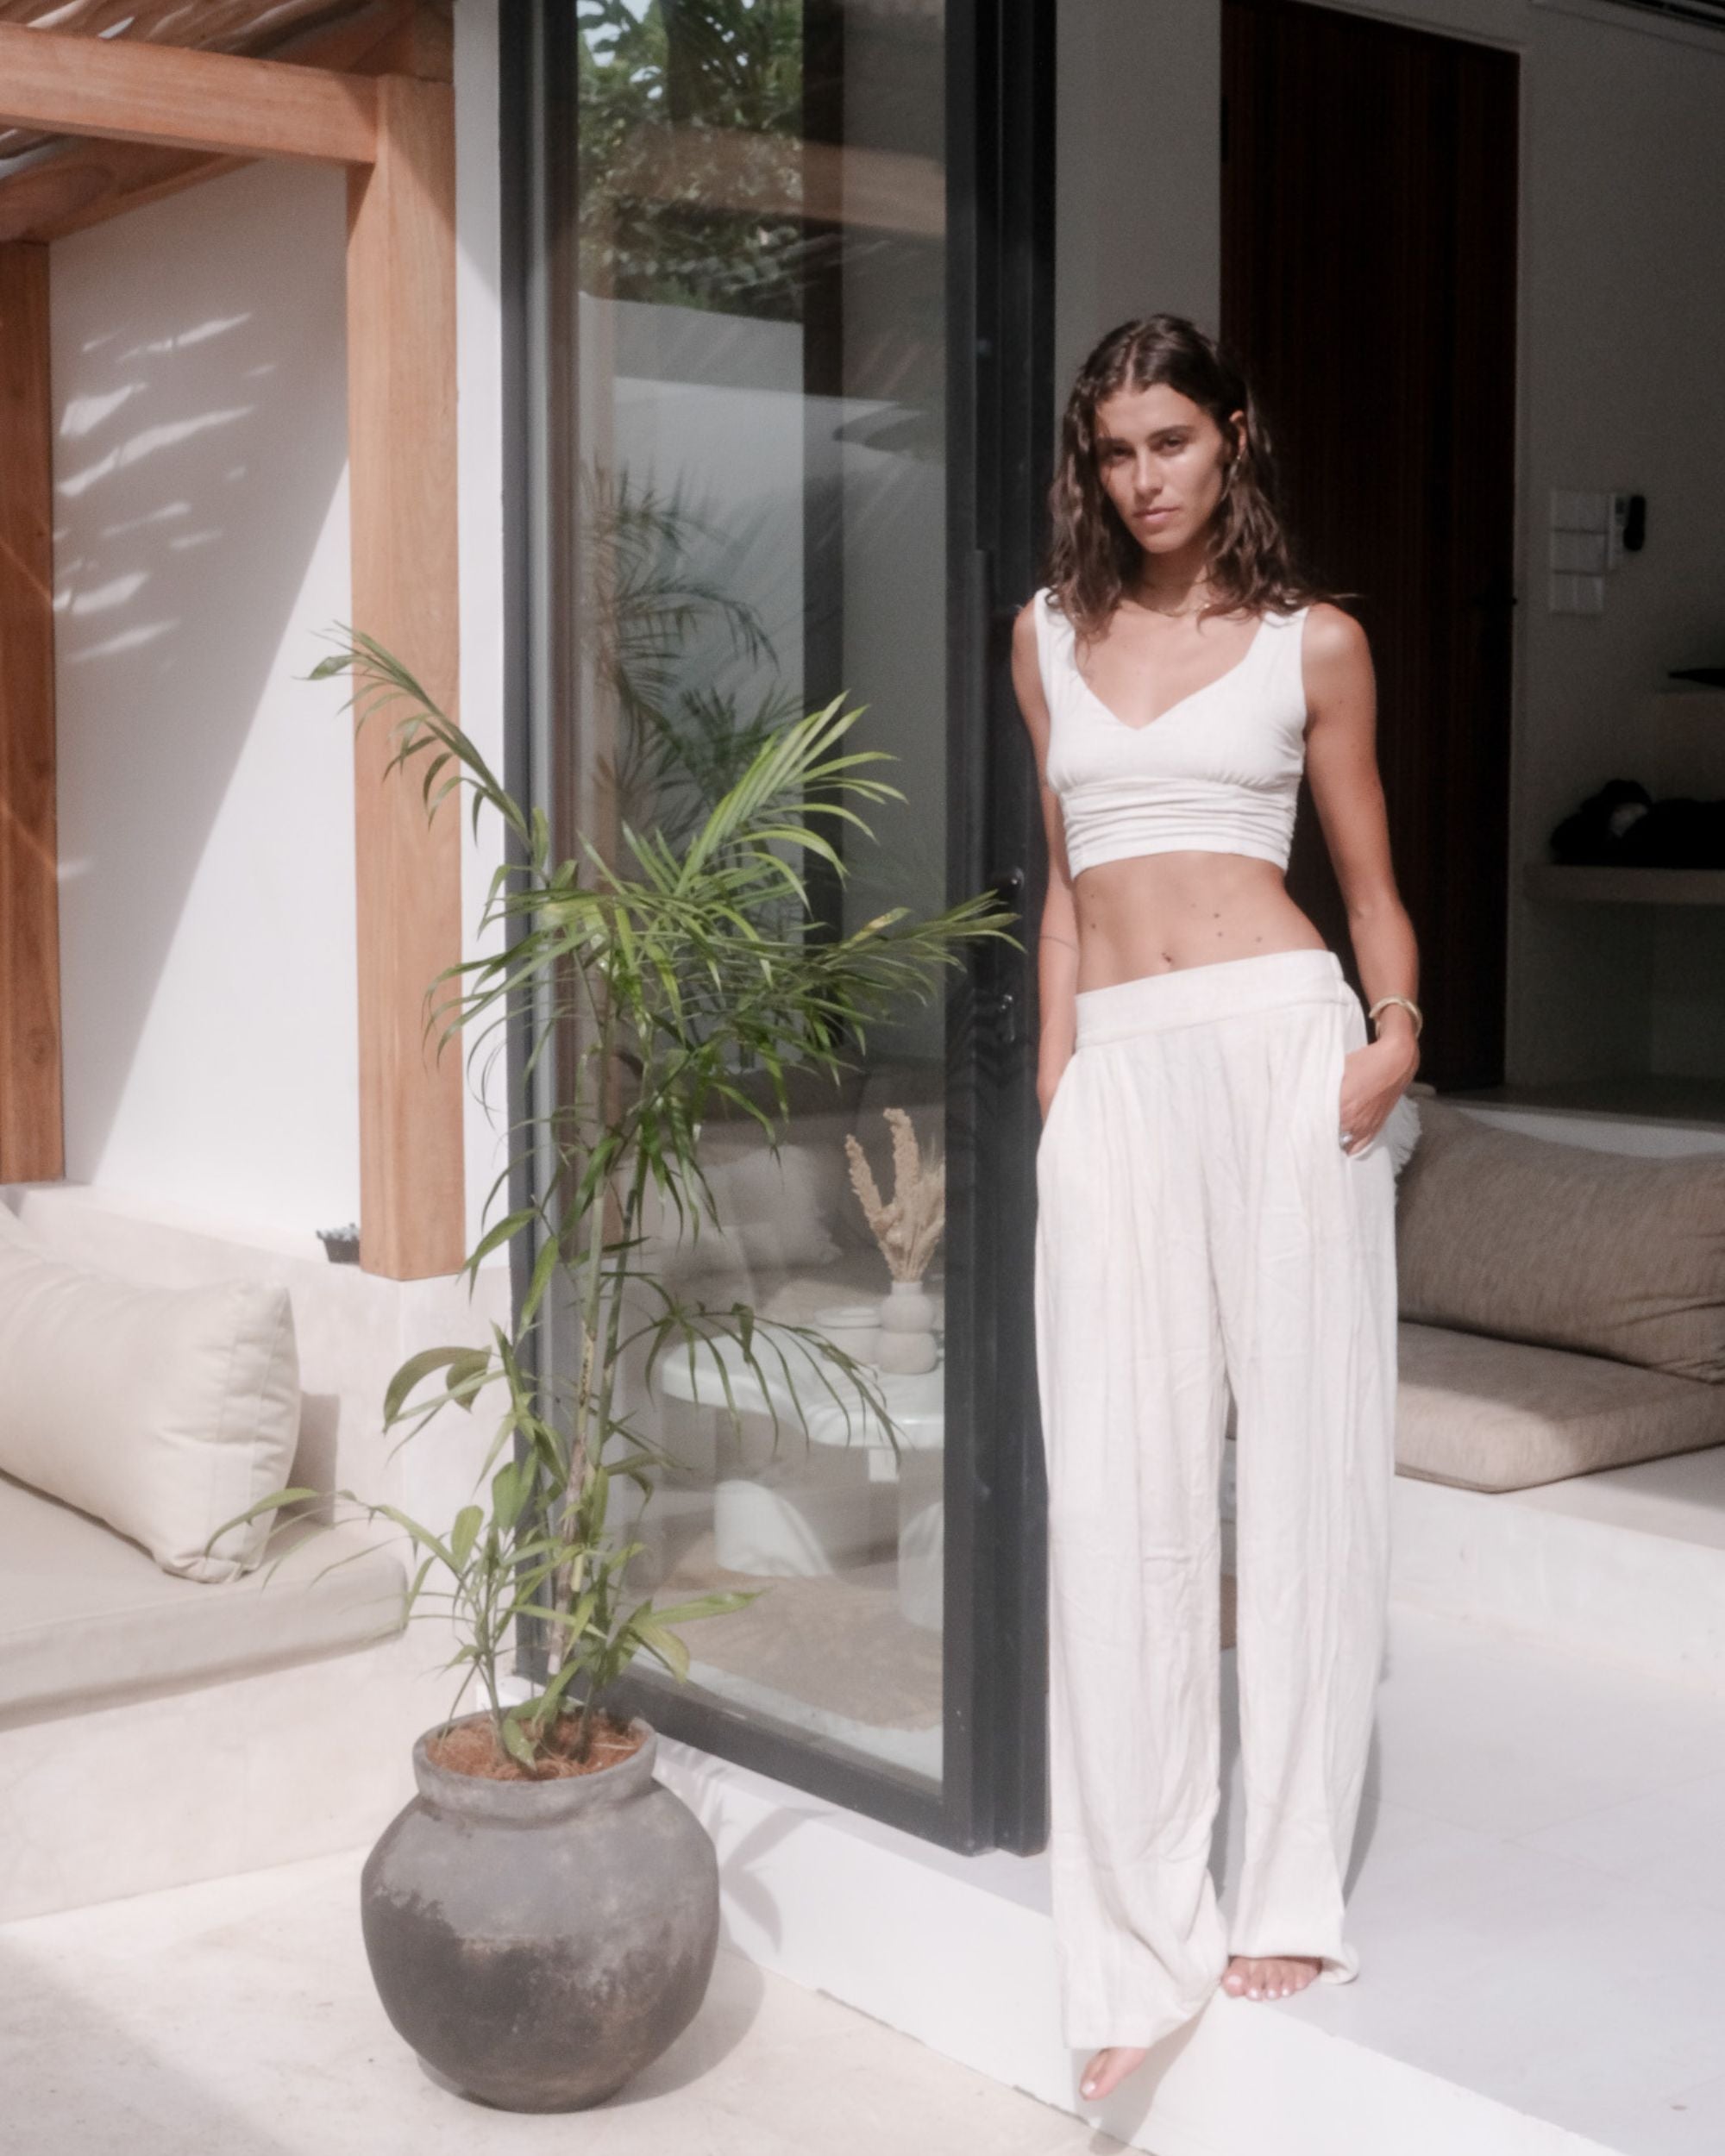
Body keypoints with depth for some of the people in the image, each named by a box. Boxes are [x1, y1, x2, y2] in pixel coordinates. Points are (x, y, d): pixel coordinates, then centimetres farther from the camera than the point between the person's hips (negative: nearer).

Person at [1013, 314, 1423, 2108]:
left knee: (1304, 1460, 1)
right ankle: (1138, 1943, 7)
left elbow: (1370, 874, 12)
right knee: (1118, 1490, -1)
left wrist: (1394, 1028, -7)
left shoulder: (1312, 642, 8)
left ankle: (1291, 1897, 13)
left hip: (1278, 1043, -2)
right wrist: (1054, 1081, 12)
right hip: (1116, 1071, 3)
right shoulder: (1051, 636, 16)